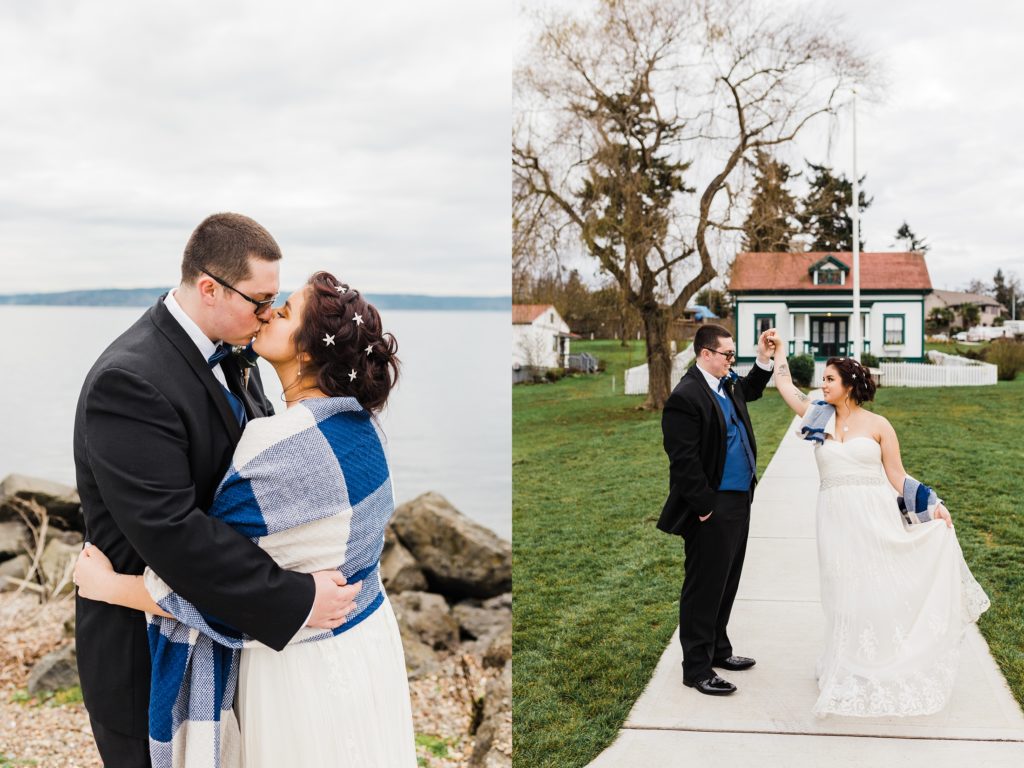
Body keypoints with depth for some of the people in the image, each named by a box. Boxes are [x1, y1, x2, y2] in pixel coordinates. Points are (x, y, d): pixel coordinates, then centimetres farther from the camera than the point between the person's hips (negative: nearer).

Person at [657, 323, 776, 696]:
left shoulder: (728, 384, 10)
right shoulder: (685, 397, -19)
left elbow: (751, 389, 34)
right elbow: (684, 460, -21)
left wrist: (764, 358, 17)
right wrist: (705, 506, -20)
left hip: (739, 501, 10)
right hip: (712, 509, -10)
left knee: (726, 584, 20)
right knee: (704, 588, -2)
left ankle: (718, 649, 35)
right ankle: (697, 669, 6)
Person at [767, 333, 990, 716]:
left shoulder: (877, 425, -1)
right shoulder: (821, 418, 7)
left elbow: (897, 476, 1)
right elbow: (786, 387, 11)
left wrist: (932, 506, -6)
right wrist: (778, 351, 17)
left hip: (876, 519, -2)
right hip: (837, 521, 3)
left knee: (882, 592, 1)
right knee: (844, 597, 6)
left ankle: (892, 675, 13)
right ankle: (851, 674, 17)